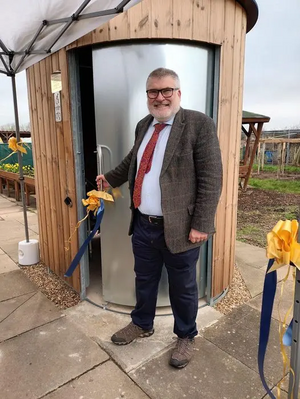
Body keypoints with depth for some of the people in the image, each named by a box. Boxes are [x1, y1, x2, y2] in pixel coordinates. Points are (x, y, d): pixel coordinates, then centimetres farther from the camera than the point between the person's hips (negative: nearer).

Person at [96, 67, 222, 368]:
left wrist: (201, 225, -17)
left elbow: (211, 179, -15)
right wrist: (110, 178, 33)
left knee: (182, 288, 14)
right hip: (143, 225, 6)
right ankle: (142, 324, 48)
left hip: (178, 228, -6)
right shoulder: (143, 125, 9)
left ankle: (186, 336, 40)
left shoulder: (199, 124, -11)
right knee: (144, 280, 23)